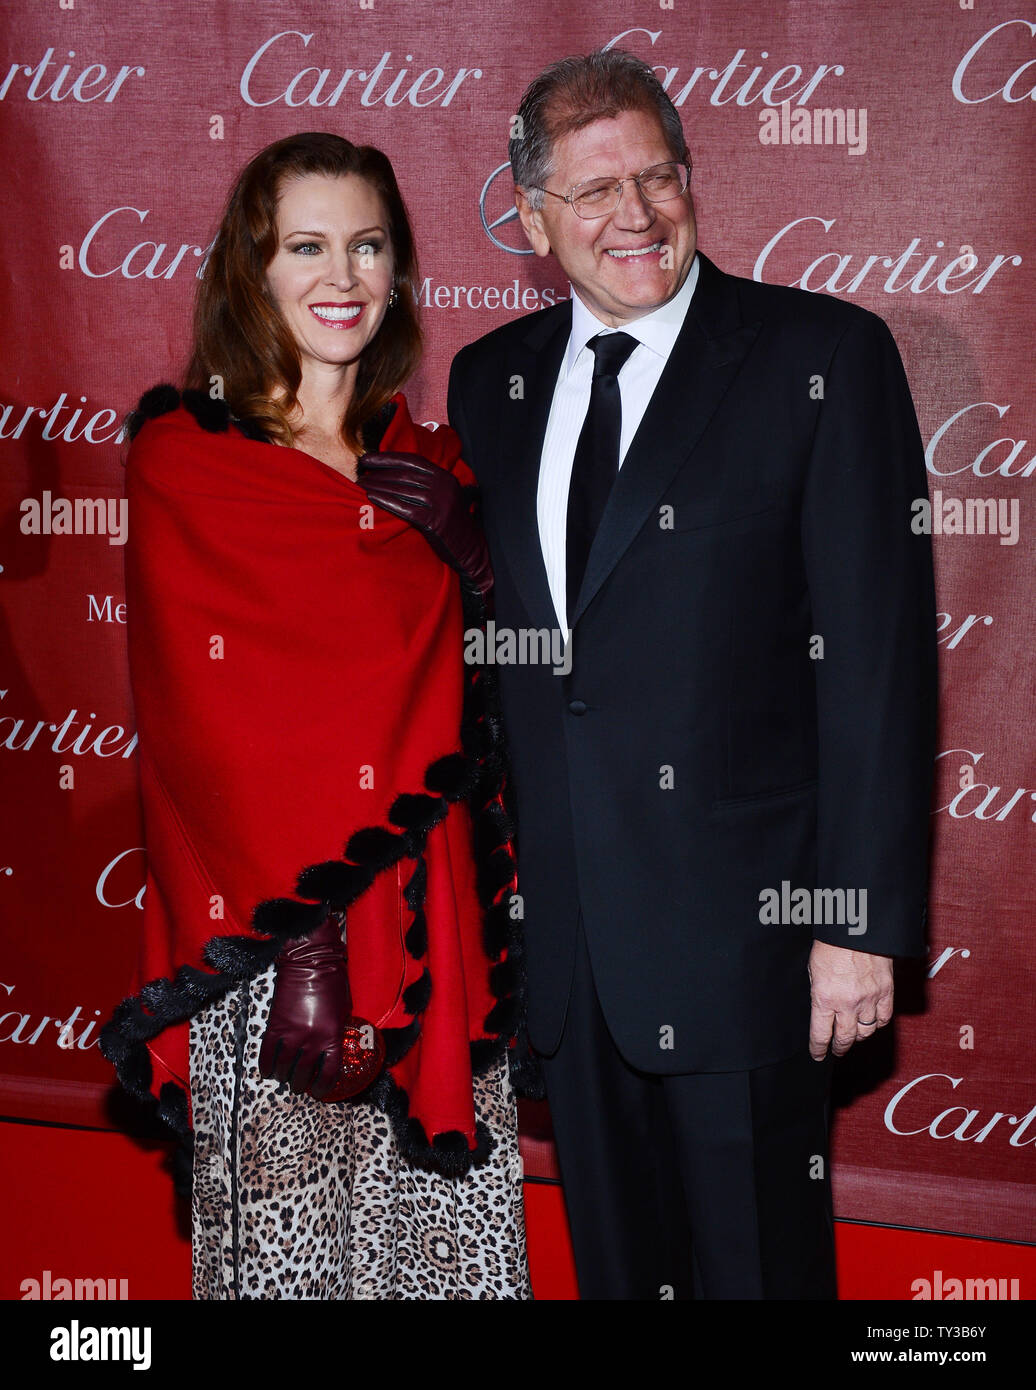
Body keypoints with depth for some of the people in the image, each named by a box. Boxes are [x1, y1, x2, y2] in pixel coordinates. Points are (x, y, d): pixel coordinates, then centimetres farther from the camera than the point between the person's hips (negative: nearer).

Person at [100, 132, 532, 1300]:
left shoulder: (429, 466, 12)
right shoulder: (182, 458, -2)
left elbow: (500, 682, 16)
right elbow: (200, 720, -7)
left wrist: (472, 551, -2)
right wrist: (296, 933, -11)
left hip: (430, 923, 4)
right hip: (268, 935, -4)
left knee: (447, 1237, 7)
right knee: (285, 1242, 5)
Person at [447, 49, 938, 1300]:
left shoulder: (824, 359, -7)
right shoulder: (489, 380, 9)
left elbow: (877, 656, -10)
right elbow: (490, 640, 13)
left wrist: (863, 918, -13)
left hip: (740, 927, -4)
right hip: (562, 931, 5)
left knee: (761, 1262, 8)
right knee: (613, 1259, 18)